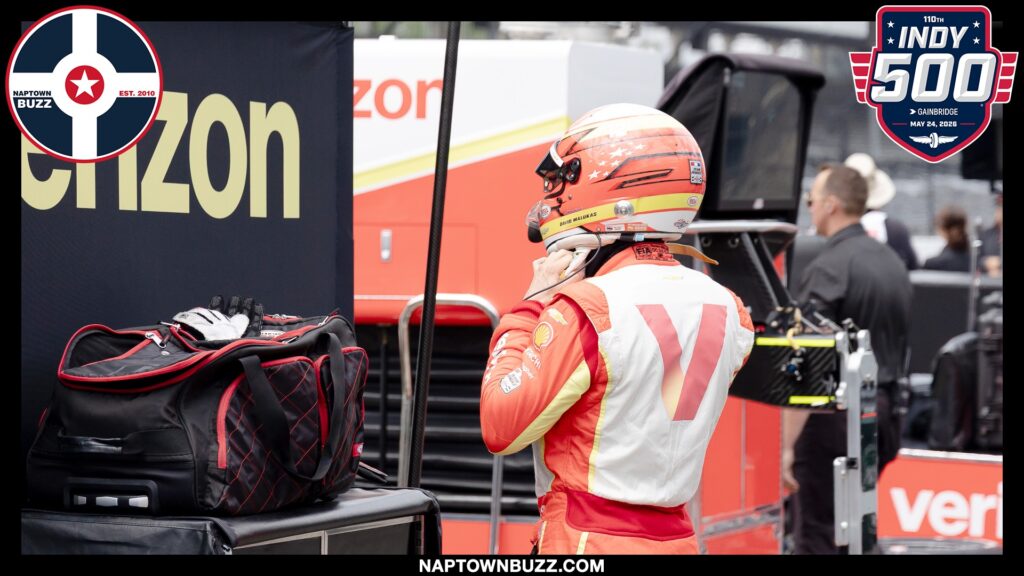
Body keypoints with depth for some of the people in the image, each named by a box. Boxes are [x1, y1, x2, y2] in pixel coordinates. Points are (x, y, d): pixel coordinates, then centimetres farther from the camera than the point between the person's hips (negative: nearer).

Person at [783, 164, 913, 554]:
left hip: (834, 418, -8)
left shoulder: (828, 269, -15)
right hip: (883, 410, 8)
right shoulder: (893, 263, 12)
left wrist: (788, 444, -20)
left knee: (816, 537, -4)